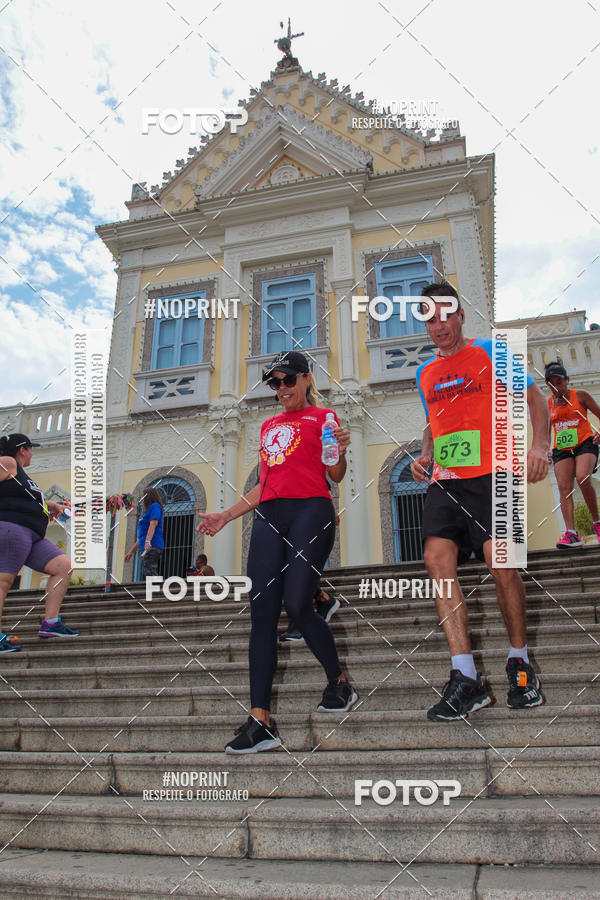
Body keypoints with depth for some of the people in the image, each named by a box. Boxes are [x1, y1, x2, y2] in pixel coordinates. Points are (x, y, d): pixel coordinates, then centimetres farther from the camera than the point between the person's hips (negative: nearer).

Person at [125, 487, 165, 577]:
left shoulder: (155, 506, 1)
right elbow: (141, 536, 30)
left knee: (149, 574, -21)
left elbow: (153, 523, -16)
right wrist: (131, 551, 28)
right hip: (148, 547, 10)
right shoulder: (147, 512, 30)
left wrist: (148, 541, -30)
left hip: (152, 546, -10)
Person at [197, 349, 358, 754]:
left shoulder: (322, 416, 10)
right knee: (262, 612, -5)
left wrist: (340, 450, -17)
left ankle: (340, 684, 13)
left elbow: (335, 475, 3)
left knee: (297, 604, -14)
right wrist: (225, 516, 22)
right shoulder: (269, 425, 27)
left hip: (310, 509, -5)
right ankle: (261, 721, -3)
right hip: (269, 516, 6)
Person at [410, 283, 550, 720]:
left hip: (490, 475, -4)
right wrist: (424, 456, 11)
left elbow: (534, 397, 4)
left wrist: (539, 445, -12)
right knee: (438, 557, -14)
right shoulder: (425, 373, 21)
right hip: (445, 481, 5)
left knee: (501, 563, -15)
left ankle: (519, 663, 10)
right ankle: (466, 678, -11)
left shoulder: (489, 352, 7)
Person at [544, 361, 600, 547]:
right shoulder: (547, 404, 10)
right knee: (564, 487, -14)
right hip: (561, 449, 3)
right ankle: (571, 533, -20)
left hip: (585, 443, -3)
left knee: (583, 478, -27)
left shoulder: (580, 396, 3)